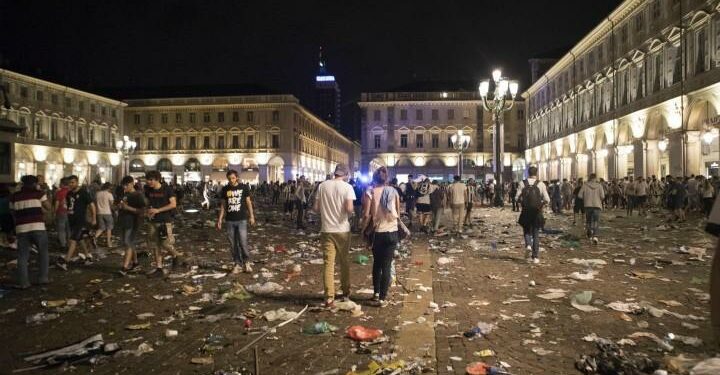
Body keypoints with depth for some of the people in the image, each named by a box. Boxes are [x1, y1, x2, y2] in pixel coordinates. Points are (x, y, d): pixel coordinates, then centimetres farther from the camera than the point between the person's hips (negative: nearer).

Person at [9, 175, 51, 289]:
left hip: (21, 228, 2)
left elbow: (13, 213, 13)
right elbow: (48, 207, 9)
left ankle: (23, 282, 5)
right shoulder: (39, 193, 1)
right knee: (43, 252, 14)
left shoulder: (14, 196, 10)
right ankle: (43, 277, 14)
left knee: (22, 256, 7)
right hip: (38, 227, -2)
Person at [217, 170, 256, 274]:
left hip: (242, 219, -2)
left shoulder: (244, 187, 0)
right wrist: (220, 219, 5)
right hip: (229, 220, 2)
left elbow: (248, 202, 5)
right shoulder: (225, 189, 5)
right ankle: (238, 264, 15)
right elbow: (223, 205, 10)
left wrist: (251, 216, 1)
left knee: (243, 242, -9)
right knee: (233, 244, 4)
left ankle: (246, 262, 10)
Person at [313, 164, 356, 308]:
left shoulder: (323, 185, 1)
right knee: (344, 261, 15)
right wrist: (353, 210, 3)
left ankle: (329, 298, -4)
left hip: (327, 230, 1)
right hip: (342, 230, -1)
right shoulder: (347, 187, -8)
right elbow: (349, 209, -19)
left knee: (328, 263, 1)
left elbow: (315, 208, 2)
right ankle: (346, 292, 29)